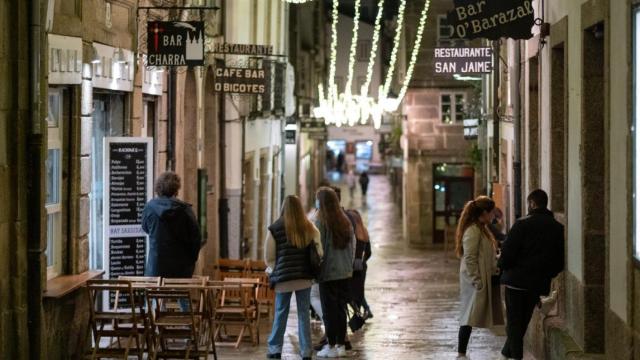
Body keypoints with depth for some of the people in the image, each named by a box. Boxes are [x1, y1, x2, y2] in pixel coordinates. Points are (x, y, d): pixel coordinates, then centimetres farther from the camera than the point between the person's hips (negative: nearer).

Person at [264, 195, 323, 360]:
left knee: (280, 314, 9)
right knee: (304, 314, 7)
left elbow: (268, 257, -1)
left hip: (283, 278, -1)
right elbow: (320, 247, -6)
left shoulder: (275, 229, -4)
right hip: (304, 277, 1)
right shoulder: (308, 227, -1)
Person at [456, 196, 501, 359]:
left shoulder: (481, 229, 15)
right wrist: (477, 282, -20)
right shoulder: (473, 231, -16)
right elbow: (470, 259, -20)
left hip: (483, 280, 10)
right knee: (470, 316, -6)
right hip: (476, 281, -10)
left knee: (470, 317, 9)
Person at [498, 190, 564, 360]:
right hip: (539, 283, 5)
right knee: (523, 322, 18)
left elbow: (508, 252, -15)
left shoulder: (523, 224, -12)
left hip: (516, 280, -5)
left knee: (514, 322, 2)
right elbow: (560, 260, 7)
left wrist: (502, 265, 5)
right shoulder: (558, 228, 4)